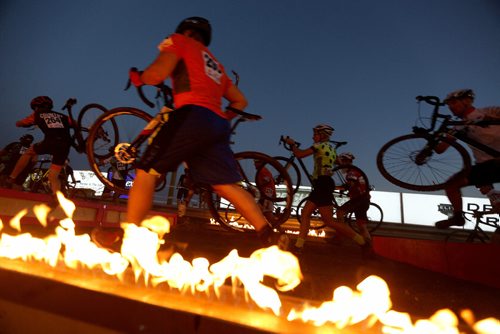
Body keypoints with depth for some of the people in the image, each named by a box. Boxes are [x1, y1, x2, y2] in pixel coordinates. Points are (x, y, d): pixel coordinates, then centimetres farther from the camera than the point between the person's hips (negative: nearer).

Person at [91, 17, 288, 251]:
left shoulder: (180, 41, 18)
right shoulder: (215, 64, 36)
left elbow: (157, 74, 0)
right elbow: (240, 101, 31)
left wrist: (137, 77, 20)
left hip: (193, 116, -6)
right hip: (218, 126, 7)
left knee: (147, 172, 1)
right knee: (228, 186, 4)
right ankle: (269, 236, 0)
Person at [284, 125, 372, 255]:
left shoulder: (320, 145, -7)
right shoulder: (331, 148, 20)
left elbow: (299, 154, -11)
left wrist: (292, 144, 6)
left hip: (322, 183, -10)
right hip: (322, 184, 10)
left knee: (329, 221, -9)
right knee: (305, 213, 8)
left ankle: (363, 242, -1)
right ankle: (298, 247, 9)